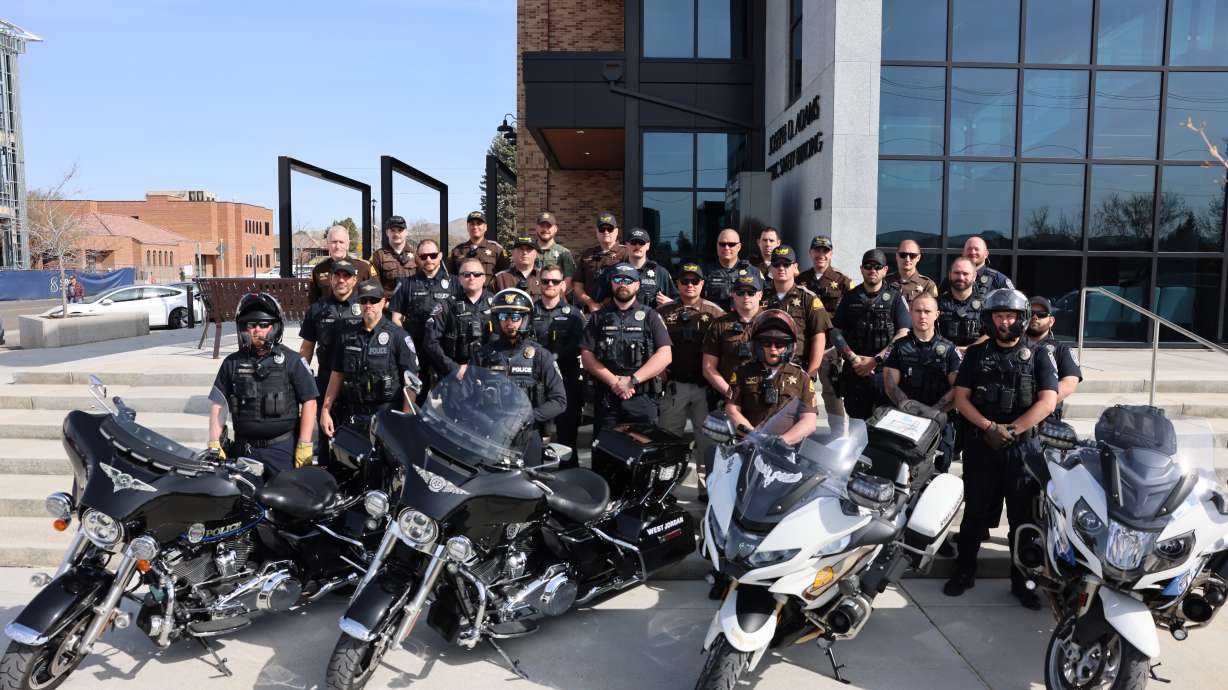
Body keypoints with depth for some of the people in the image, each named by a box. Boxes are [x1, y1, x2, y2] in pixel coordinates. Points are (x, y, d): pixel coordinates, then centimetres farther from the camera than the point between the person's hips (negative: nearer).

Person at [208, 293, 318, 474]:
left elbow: (309, 401, -2)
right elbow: (217, 404, 10)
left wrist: (305, 445, -8)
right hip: (243, 450, 3)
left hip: (282, 450, -2)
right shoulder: (232, 363, 8)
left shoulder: (291, 360, -1)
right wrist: (214, 445, 1)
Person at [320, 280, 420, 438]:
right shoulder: (347, 336, 13)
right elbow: (337, 375, 16)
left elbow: (411, 382, -6)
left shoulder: (398, 336, -2)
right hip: (352, 417, 4)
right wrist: (325, 411, 10)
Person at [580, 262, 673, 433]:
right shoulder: (599, 317, 11)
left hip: (643, 399, -1)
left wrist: (632, 380, -12)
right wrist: (614, 381, -11)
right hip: (606, 399, 1)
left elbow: (665, 355, -4)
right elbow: (587, 356, 1)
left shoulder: (650, 316, 7)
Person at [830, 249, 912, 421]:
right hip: (854, 372, 2)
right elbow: (836, 333, 6)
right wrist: (853, 358, -9)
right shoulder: (850, 297, 10)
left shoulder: (894, 298, 3)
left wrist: (876, 360, -13)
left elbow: (903, 334, -6)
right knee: (857, 422, 7)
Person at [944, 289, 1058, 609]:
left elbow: (1047, 402, -6)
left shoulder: (1038, 355, 5)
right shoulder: (976, 354, 8)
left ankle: (1023, 581, 17)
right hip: (980, 444, 1)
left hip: (1023, 446, -1)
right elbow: (961, 397, 2)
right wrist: (989, 427, -13)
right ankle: (964, 571, 20)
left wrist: (1011, 430, -15)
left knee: (1023, 515, 5)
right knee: (975, 512, 8)